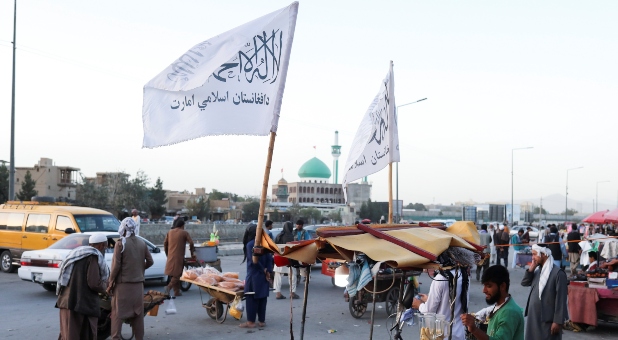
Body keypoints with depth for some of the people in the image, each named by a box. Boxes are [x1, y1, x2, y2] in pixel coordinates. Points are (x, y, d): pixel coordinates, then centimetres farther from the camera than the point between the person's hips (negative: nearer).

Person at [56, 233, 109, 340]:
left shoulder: (76, 253, 19)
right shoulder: (93, 257, -10)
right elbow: (94, 283, -18)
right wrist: (104, 285, 1)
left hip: (67, 301, 9)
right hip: (82, 303, -9)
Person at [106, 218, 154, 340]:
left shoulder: (120, 243, -9)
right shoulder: (142, 243, 5)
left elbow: (116, 265, -12)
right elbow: (150, 261, 9)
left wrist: (110, 283, -5)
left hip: (123, 283, -5)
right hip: (138, 283, 5)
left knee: (118, 312, 1)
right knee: (138, 312, 12)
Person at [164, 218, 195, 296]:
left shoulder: (170, 232, 10)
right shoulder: (184, 233, -3)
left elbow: (165, 244, 12)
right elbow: (191, 243, -6)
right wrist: (192, 253, 7)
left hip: (170, 257, 5)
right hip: (179, 257, -5)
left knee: (173, 274, 13)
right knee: (177, 274, -2)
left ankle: (176, 291, 15)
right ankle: (169, 287, -22)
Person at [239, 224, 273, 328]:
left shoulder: (250, 244, -11)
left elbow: (254, 261, -17)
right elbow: (270, 259, 2)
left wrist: (264, 270, -6)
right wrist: (268, 271, 0)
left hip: (253, 275, -6)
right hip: (264, 275, 6)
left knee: (251, 298, 0)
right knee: (262, 297, 11)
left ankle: (251, 321, 3)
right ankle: (261, 320, 16)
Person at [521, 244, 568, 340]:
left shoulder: (558, 272, -14)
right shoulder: (537, 270, 10)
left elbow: (561, 298, -15)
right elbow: (524, 283, 9)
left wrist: (558, 321, -17)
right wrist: (531, 268, -3)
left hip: (548, 319, -7)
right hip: (533, 317, 7)